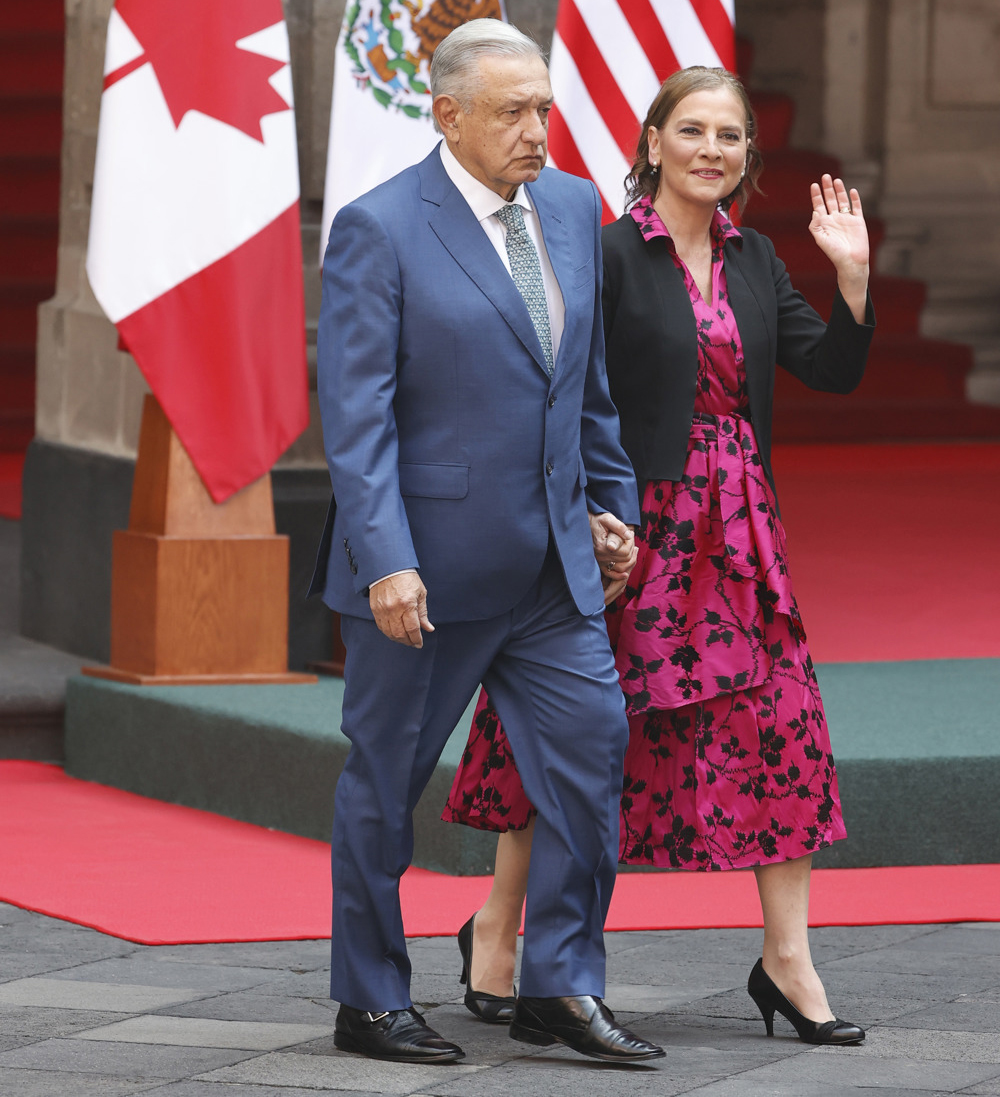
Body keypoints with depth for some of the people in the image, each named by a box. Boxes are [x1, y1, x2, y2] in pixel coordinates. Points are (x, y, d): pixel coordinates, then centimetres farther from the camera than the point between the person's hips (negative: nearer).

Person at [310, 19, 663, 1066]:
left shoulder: (575, 210, 8)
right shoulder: (377, 229, -11)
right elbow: (354, 411, -15)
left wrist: (610, 500, 17)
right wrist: (385, 559, -22)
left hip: (552, 557, 6)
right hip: (425, 564, -6)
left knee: (591, 743, -1)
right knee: (384, 778, 5)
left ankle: (561, 985, 9)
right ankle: (369, 1005, 17)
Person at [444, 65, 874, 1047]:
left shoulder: (753, 260, 10)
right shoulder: (610, 256, -9)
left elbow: (832, 371, 8)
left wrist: (851, 276, -6)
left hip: (738, 532, 6)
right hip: (636, 527, -5)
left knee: (783, 726, -1)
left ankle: (787, 960, 4)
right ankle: (498, 923, 22)